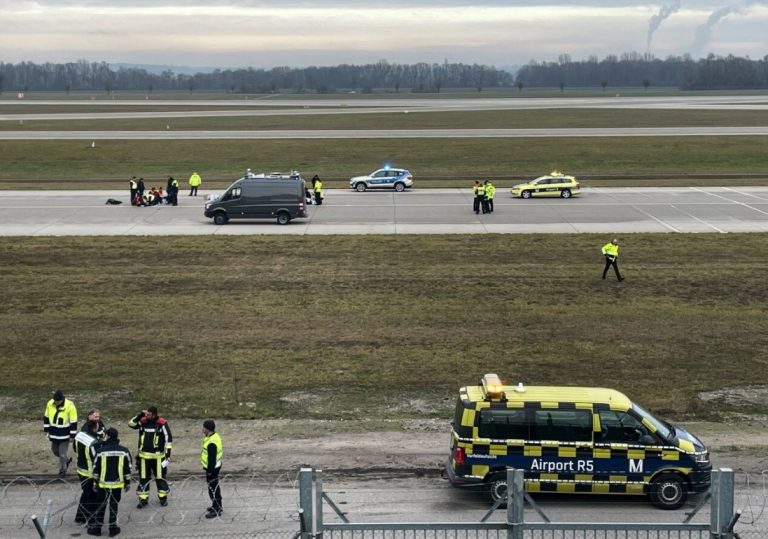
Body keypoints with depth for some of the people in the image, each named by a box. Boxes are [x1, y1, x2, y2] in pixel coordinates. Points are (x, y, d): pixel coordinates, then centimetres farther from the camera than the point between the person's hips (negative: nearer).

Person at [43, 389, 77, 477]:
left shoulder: (70, 406, -22)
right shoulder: (50, 404, -8)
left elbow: (73, 422, -15)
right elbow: (46, 417, 7)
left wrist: (72, 435, -12)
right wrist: (46, 430, 8)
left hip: (65, 435, -5)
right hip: (54, 434, 5)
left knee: (62, 454, 0)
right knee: (55, 451, 18)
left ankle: (62, 470, 19)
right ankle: (67, 460, 44)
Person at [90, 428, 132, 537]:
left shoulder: (101, 451, -9)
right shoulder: (124, 451, -4)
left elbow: (96, 469, -2)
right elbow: (127, 469, 1)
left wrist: (95, 482, 9)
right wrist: (128, 482, 10)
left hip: (103, 483, -1)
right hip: (117, 483, 1)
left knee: (100, 506, 11)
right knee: (114, 505, 10)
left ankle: (97, 527, 17)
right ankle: (113, 528, 13)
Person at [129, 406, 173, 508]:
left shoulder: (162, 423, -10)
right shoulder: (143, 421, 0)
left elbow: (168, 438, -6)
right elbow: (131, 424, 2)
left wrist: (168, 453, -8)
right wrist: (139, 415, -11)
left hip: (158, 456, -3)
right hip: (144, 456, 3)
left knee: (160, 477, 6)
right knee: (143, 478, 7)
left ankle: (163, 497, 20)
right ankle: (143, 499, 15)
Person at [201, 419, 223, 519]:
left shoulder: (212, 443, -29)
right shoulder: (215, 436, 4)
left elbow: (212, 458, -26)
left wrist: (209, 471, -19)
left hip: (212, 468, -11)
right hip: (215, 466, 11)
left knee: (213, 488, 0)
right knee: (214, 487, 22)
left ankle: (216, 510, 8)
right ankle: (217, 506, 36)